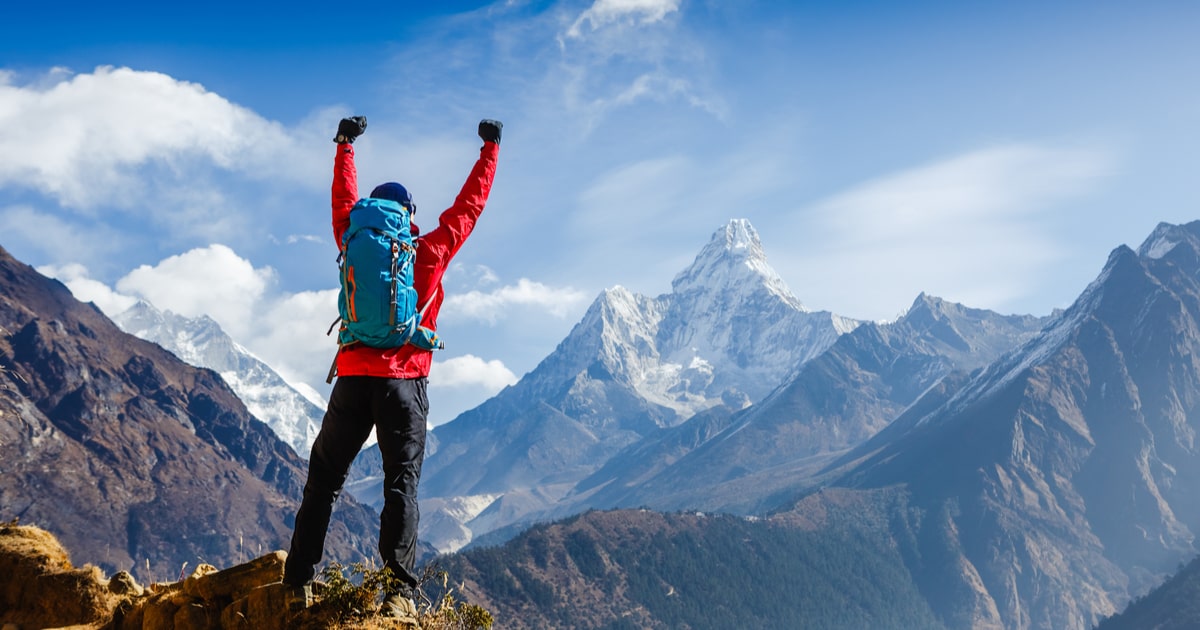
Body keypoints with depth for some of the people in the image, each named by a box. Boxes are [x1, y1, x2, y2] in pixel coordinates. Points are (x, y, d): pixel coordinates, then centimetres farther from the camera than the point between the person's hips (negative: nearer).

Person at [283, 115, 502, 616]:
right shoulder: (430, 252, 3)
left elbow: (345, 202, 27)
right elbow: (468, 206, 12)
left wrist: (345, 146, 41)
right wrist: (490, 149, 23)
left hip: (354, 378, 2)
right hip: (405, 381, -2)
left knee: (324, 477, 11)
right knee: (402, 481, -2)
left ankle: (298, 577, 10)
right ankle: (400, 587, -11)